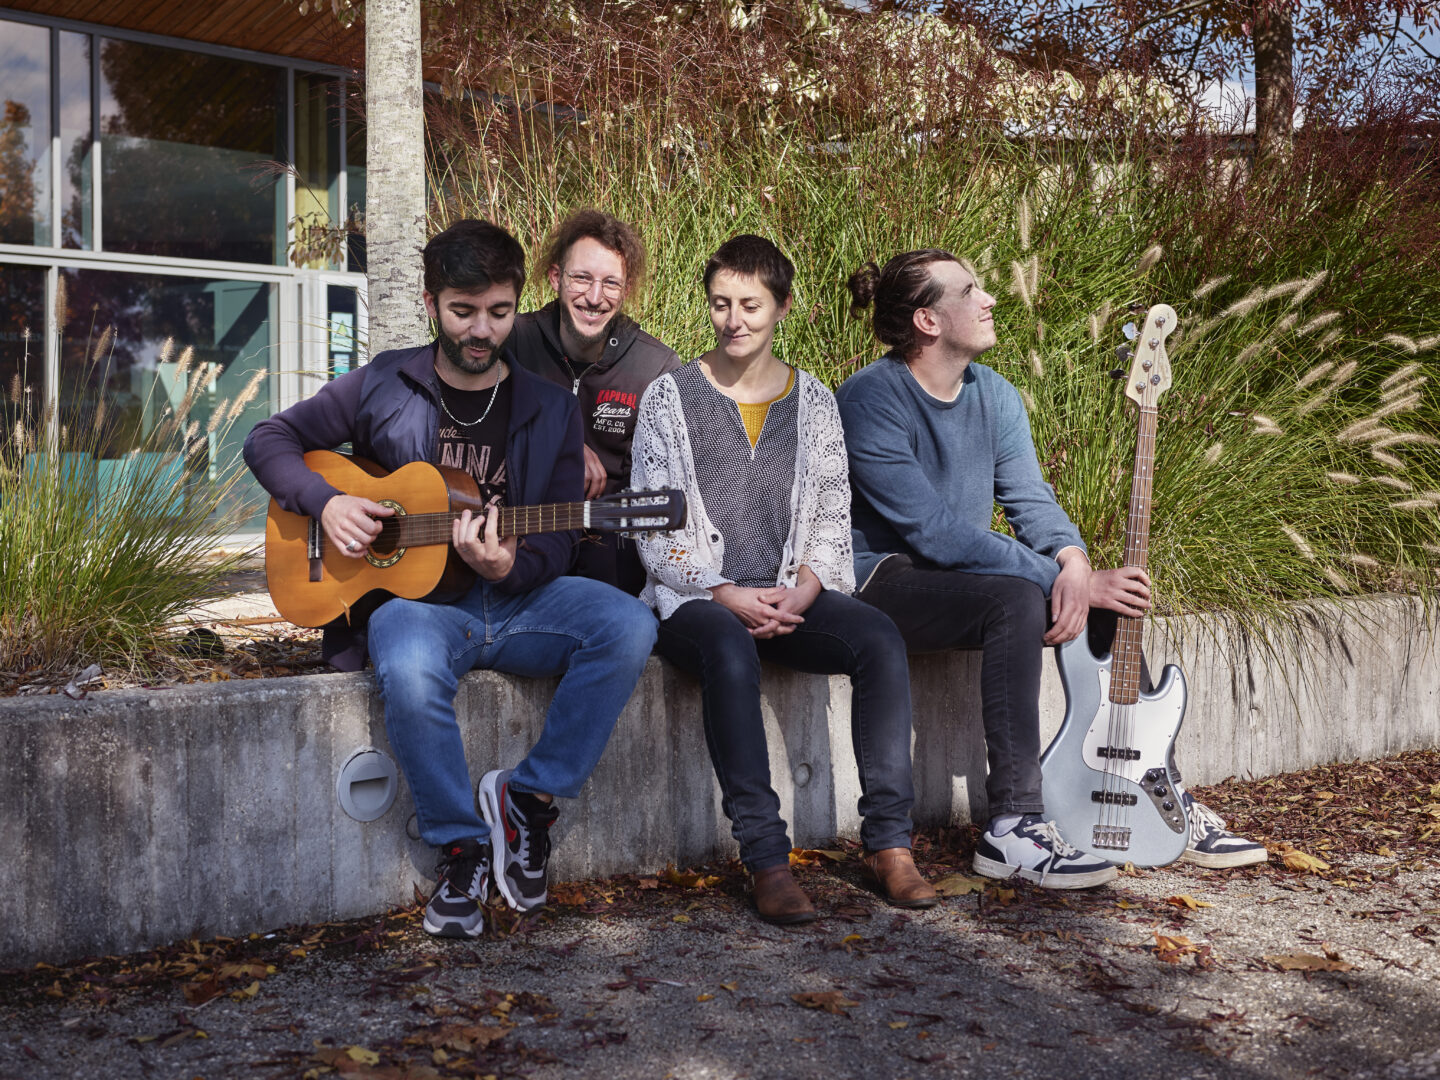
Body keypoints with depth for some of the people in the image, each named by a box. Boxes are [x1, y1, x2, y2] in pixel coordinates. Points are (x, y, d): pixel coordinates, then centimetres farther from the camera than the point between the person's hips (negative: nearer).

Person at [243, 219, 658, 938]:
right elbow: (270, 439, 12)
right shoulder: (384, 386, 6)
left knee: (628, 625, -27)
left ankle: (529, 798, -11)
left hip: (516, 602, 2)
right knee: (410, 673, -38)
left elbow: (557, 546, 5)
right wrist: (325, 502, -7)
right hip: (411, 597, -2)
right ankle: (461, 846, -13)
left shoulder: (549, 409, 8)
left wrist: (508, 566, -18)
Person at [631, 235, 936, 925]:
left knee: (879, 637, -26)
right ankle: (765, 856, -33)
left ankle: (887, 842, -20)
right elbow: (652, 530, -1)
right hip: (695, 598, -3)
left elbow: (831, 518, 11)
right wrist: (725, 594, -14)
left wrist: (801, 591, -9)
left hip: (792, 594, 3)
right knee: (730, 647, -37)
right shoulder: (669, 398, 4)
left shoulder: (814, 402, 13)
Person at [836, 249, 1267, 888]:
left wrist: (1072, 559, -20)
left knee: (1112, 602, -7)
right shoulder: (870, 400, -19)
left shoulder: (995, 395, 7)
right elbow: (936, 531, -25)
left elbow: (1029, 497, 3)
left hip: (957, 577, 8)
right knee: (1016, 599, -33)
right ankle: (1013, 828, -31)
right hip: (876, 582, -8)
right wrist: (1062, 580, -26)